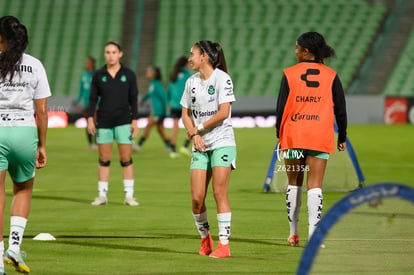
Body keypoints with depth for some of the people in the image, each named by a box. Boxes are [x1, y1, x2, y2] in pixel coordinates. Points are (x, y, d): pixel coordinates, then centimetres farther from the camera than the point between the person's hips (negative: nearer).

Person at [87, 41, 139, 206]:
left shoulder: (128, 75, 3)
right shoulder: (98, 76, 5)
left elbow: (133, 99, 4)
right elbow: (93, 98, 8)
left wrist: (135, 121, -1)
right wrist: (90, 119, -1)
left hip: (123, 121, -1)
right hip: (103, 122, 1)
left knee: (126, 159, -3)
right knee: (104, 160, 3)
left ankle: (129, 196, 1)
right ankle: (102, 195, 9)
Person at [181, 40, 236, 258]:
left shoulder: (222, 78, -7)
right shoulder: (191, 82, 12)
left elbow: (223, 112, -14)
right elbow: (186, 114, 15)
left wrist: (199, 129, -7)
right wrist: (194, 135, -2)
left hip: (222, 143, -5)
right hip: (200, 146, 5)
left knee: (219, 192, -10)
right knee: (197, 198, -2)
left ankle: (224, 244, -6)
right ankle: (205, 239, 17)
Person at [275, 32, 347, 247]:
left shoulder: (289, 74, 0)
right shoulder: (331, 76, 2)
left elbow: (281, 107, 0)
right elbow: (340, 109, 3)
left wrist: (279, 134, 11)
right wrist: (342, 137, 13)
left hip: (293, 136, 0)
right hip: (321, 138, 0)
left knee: (294, 183, 14)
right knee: (315, 186, -2)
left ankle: (293, 233, 18)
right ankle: (313, 234, -12)